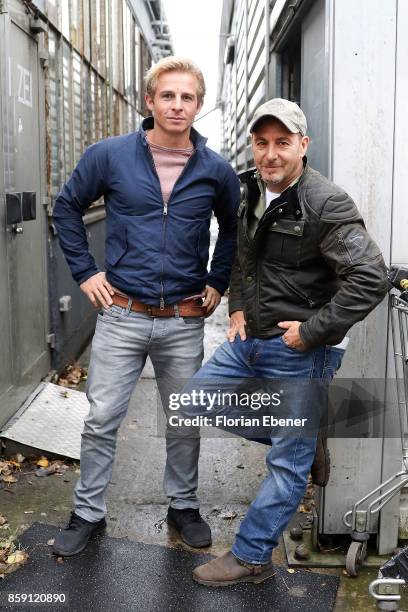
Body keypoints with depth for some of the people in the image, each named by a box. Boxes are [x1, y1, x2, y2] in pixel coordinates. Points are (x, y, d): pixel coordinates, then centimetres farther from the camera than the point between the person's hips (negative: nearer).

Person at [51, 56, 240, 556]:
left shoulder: (215, 170, 0)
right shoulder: (109, 155, -4)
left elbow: (233, 227, 17)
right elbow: (67, 207, 8)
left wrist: (218, 282, 10)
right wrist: (84, 272, 2)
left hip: (185, 322, 1)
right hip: (121, 316, -1)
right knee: (101, 420, 5)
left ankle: (183, 506, 34)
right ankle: (88, 512, 24)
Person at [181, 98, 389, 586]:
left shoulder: (327, 205, -19)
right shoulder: (247, 193, 4)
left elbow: (370, 278, -25)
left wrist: (312, 331, -21)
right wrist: (237, 307, 10)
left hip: (300, 351, -8)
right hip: (249, 340, 8)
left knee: (288, 462, 3)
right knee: (195, 402, 18)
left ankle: (250, 557, 20)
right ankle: (296, 435, 27)